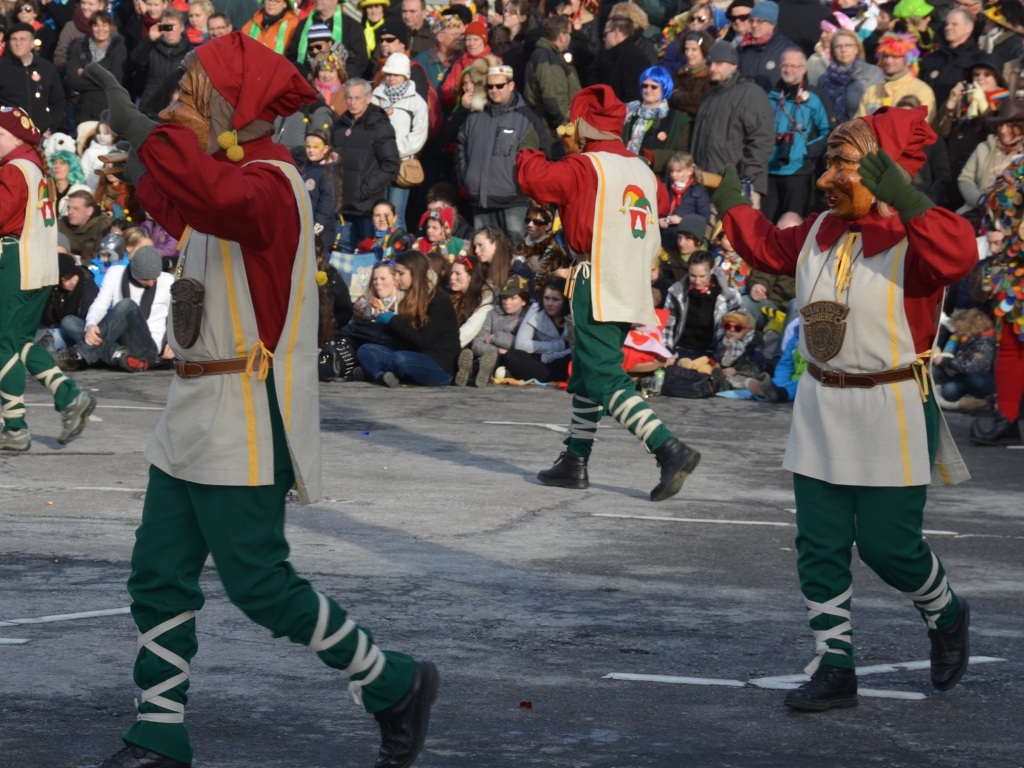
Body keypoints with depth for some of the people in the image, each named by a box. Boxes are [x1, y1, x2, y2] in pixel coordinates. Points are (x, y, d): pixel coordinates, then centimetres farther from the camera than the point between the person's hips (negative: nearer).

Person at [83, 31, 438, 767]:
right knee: (159, 576, 6)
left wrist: (142, 130, -41)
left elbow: (219, 201, -42)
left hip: (248, 422, -10)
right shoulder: (229, 179, 15)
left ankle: (395, 685, 9)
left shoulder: (270, 183, -16)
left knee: (259, 582, -6)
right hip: (197, 416, 10)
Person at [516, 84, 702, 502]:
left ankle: (670, 449, -24)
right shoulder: (640, 170, 12)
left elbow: (534, 178, -17)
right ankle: (575, 461, 22)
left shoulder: (584, 167, -10)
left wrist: (528, 155, 6)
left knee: (605, 380, -11)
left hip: (599, 287, -8)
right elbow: (662, 202, 30)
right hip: (634, 290, 8)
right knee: (587, 372, 19)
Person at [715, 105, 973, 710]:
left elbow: (957, 254, -39)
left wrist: (904, 198, -49)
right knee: (819, 546, 5)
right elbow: (769, 247, 29)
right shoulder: (819, 232, 8)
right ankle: (834, 669, 14)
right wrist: (733, 206, 31)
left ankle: (947, 616, 29)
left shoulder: (912, 240, -15)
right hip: (821, 410, 7)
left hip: (891, 415, -7)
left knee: (887, 544, -2)